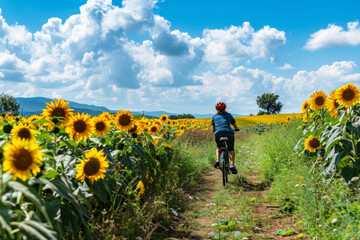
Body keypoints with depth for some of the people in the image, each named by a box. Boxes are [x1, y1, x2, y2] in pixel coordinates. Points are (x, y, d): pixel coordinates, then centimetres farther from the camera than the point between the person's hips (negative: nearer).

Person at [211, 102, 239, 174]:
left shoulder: (215, 116, 25)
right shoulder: (228, 115, 23)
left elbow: (213, 128, 40)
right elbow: (235, 125, 36)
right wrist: (236, 129, 57)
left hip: (218, 133, 1)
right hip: (229, 133, -1)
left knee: (219, 148, 26)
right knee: (231, 149, 17)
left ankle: (217, 160, 2)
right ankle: (232, 165, -1)